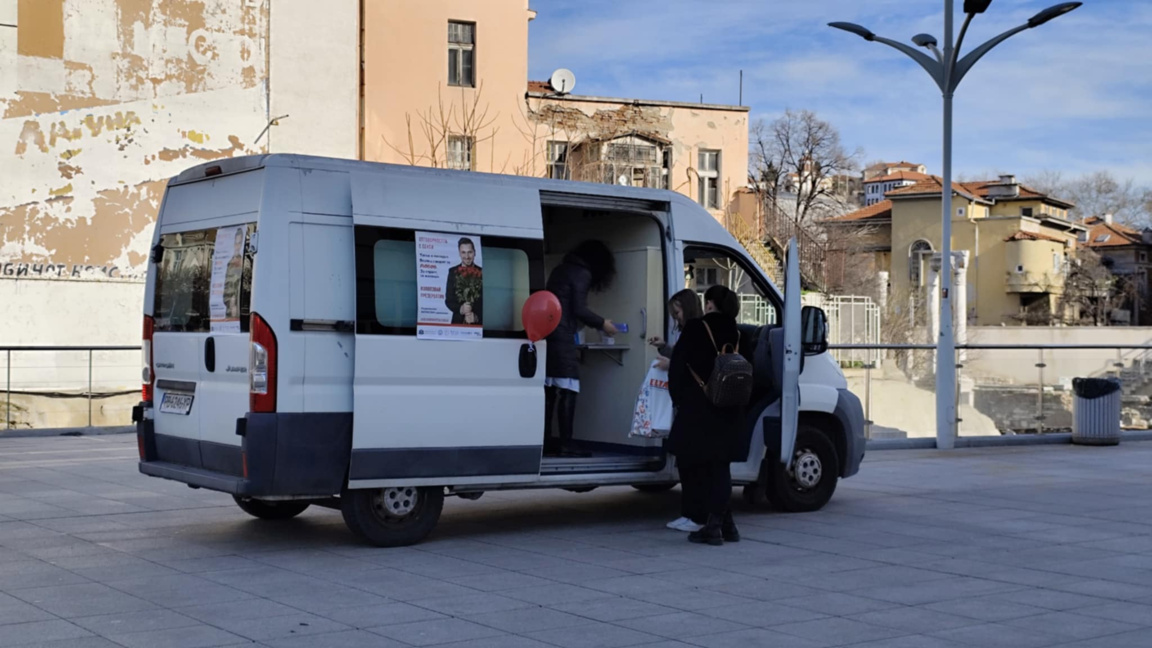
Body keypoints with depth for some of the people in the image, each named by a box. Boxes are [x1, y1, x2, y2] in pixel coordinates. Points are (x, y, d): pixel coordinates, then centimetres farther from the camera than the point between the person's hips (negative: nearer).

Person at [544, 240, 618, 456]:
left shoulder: (560, 269, 20)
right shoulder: (582, 274, -4)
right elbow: (578, 309, -11)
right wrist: (602, 324, 2)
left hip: (548, 334, 8)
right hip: (563, 337, -8)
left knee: (549, 391, 8)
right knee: (567, 392, -6)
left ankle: (545, 441, 9)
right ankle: (565, 444, -8)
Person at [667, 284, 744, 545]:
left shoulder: (696, 329, -8)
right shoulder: (735, 334, 7)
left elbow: (678, 367, -6)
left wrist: (678, 399, 6)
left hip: (698, 409, -5)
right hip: (729, 410, 5)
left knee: (695, 466, 4)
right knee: (719, 466, 15)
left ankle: (714, 525, -1)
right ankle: (724, 524, 16)